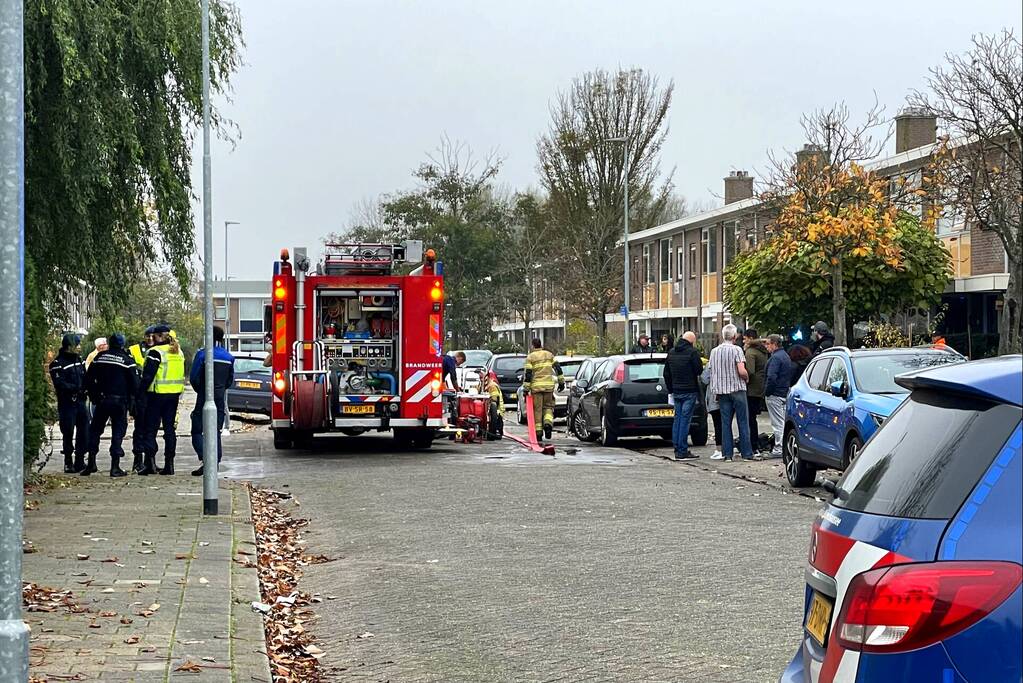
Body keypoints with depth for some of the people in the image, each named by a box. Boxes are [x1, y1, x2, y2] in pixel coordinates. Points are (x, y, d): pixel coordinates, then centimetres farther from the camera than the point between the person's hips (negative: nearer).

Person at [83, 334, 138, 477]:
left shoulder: (100, 357, 5)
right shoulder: (127, 360, -4)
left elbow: (88, 378, 8)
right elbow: (135, 383, -5)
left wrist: (94, 396, 14)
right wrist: (130, 400, 9)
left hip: (102, 400, 2)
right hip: (120, 401, -2)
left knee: (95, 430, 14)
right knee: (118, 432, 3)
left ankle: (91, 462, 6)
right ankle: (115, 467, -2)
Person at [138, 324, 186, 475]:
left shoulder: (156, 352, -13)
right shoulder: (178, 352, 11)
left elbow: (148, 376, -16)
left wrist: (140, 391, -10)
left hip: (158, 394, -7)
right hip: (174, 394, 7)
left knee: (150, 428, 0)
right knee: (169, 428, 10)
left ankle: (150, 462, -7)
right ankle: (169, 464, 8)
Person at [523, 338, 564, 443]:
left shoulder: (530, 357, 0)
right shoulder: (549, 355, 10)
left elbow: (527, 374, -5)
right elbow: (558, 368, 7)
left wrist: (526, 388, -3)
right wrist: (561, 382, 13)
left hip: (536, 386, -2)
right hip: (549, 385, 2)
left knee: (537, 409, 3)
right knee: (548, 406, 14)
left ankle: (538, 432, 3)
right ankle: (548, 422, -13)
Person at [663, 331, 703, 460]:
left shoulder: (671, 352, 11)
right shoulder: (692, 352, -12)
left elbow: (666, 373, 16)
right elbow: (699, 370, -11)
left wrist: (670, 389, 22)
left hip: (676, 391, 6)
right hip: (689, 391, -6)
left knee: (678, 418, 11)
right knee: (685, 419, -6)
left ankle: (677, 449, 11)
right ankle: (682, 451, -6)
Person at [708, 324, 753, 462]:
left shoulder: (714, 351, 6)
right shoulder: (736, 350, -10)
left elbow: (712, 372, 11)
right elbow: (742, 371, -18)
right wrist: (747, 378, 3)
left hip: (721, 390, 4)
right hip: (737, 388, -4)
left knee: (725, 423, 6)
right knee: (743, 422, 2)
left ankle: (727, 454, 4)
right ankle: (746, 453, 2)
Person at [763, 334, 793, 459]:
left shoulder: (775, 358, -17)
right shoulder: (786, 356, 16)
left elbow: (771, 377, -24)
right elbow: (790, 376, 23)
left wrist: (767, 392, -14)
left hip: (775, 394, -10)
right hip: (785, 393, 10)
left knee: (778, 423, -8)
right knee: (783, 421, 13)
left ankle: (778, 449, -8)